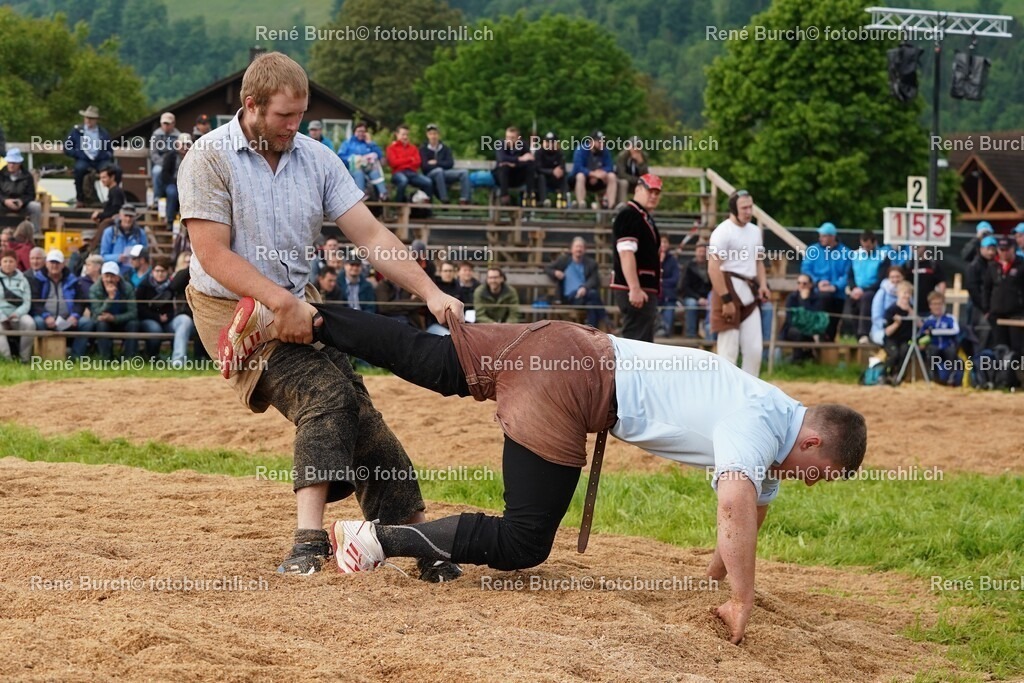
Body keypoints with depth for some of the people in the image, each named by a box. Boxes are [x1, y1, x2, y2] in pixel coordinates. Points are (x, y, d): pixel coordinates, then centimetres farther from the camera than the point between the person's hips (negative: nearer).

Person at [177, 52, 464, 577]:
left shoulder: (316, 159, 5)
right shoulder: (210, 159, -9)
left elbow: (370, 236, 1)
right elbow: (213, 254, -16)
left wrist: (430, 292, -12)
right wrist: (281, 302, -26)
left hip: (299, 307, 5)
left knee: (358, 419, -9)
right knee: (324, 395, -28)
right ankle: (310, 537, -36)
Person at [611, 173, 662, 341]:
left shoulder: (646, 218, 21)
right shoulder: (629, 216, -11)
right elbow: (626, 253, -21)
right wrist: (635, 289, -28)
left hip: (646, 290, 11)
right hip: (635, 290, -11)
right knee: (637, 339, -13)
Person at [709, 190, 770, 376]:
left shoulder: (755, 231, 13)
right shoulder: (723, 232, -12)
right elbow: (713, 268, -17)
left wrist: (763, 284, 5)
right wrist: (726, 300, -22)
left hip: (749, 295, 8)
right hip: (730, 290, -8)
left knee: (754, 349, 6)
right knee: (728, 351, -6)